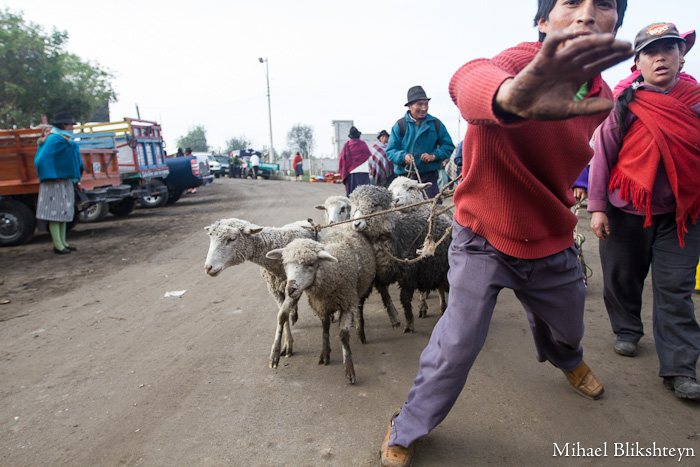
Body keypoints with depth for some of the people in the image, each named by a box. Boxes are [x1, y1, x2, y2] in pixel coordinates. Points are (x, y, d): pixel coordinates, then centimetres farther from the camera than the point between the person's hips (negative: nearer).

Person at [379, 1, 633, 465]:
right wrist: (511, 96, -73)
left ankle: (568, 359, 66)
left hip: (552, 244, 6)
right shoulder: (523, 61, -25)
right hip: (485, 239, -6)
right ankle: (407, 429, 14)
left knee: (567, 325, 27)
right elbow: (470, 80, -51)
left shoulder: (601, 99, -4)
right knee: (459, 339, -12)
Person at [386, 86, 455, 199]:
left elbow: (448, 146, 9)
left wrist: (434, 156, -9)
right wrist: (403, 156, -18)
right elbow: (390, 151, 2)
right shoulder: (400, 125, 4)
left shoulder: (435, 124, 8)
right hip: (405, 176, 0)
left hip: (429, 176, 0)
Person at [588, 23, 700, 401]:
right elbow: (602, 155, -4)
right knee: (622, 279, 11)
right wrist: (596, 207, -8)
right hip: (627, 212, -1)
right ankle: (626, 330, 37)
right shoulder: (624, 104, -4)